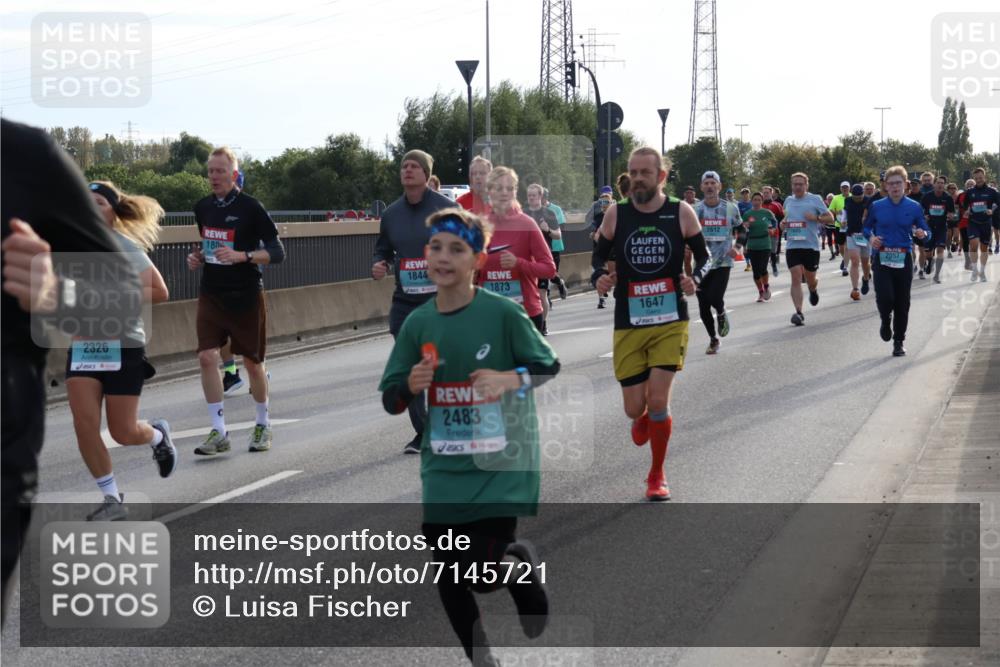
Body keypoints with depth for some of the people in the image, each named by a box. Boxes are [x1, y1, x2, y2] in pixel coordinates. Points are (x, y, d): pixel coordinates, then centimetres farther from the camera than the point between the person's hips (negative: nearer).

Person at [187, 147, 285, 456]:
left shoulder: (250, 207, -11)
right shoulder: (203, 208, 6)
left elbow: (277, 252, -11)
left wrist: (242, 256, -25)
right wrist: (198, 257, 2)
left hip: (246, 295, -4)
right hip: (211, 294, 4)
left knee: (252, 362, 7)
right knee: (207, 357, -11)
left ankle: (263, 425, 28)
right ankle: (219, 432, -5)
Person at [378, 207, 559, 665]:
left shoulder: (502, 313, -11)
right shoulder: (417, 323, 0)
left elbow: (549, 367, -1)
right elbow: (391, 401, 5)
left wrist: (511, 378, -20)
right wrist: (412, 386, -17)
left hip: (499, 468, -4)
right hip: (443, 470, 4)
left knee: (481, 574, -11)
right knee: (449, 576, 7)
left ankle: (521, 566, 26)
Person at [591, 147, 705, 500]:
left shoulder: (681, 213, -3)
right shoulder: (616, 214, -1)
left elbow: (703, 255, 8)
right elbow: (599, 256, 10)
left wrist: (694, 278, -14)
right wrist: (599, 277, -13)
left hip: (671, 321, -1)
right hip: (628, 324, 1)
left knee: (658, 401, -11)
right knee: (634, 408, 2)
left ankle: (657, 475, 11)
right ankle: (643, 417, 43)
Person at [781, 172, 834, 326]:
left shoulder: (815, 199, 0)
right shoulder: (788, 201, 12)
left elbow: (830, 218, 0)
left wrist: (816, 218, -18)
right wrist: (783, 223, 4)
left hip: (811, 245, -2)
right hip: (793, 246, 2)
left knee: (810, 279, 10)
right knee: (796, 278, -11)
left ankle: (814, 290, 49)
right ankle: (799, 312, -15)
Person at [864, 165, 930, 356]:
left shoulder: (914, 207, 2)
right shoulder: (876, 207, 2)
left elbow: (925, 230, 6)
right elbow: (867, 227, 14)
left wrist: (923, 234, -17)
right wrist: (871, 237, -7)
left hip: (904, 260, 1)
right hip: (882, 259, -1)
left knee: (902, 303, 5)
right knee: (885, 297, -17)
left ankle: (898, 342, 19)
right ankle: (886, 322, 18)